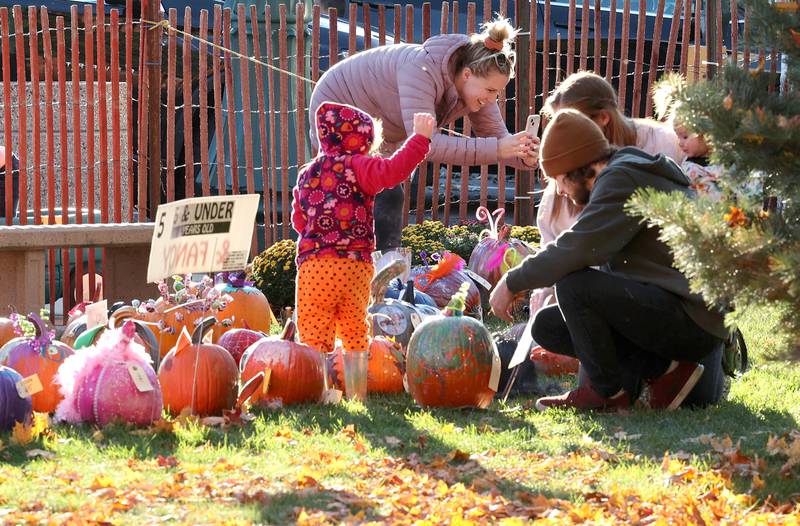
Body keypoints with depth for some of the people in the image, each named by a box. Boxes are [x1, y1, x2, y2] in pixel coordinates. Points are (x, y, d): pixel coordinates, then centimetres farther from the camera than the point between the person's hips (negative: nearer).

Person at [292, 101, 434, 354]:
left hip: (313, 265, 2)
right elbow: (391, 172, -20)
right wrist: (420, 137, -16)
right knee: (355, 330, 13)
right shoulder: (355, 166, -2)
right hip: (356, 265, -2)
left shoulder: (306, 174, 14)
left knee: (314, 333, -1)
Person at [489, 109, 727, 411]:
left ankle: (609, 392, -5)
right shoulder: (627, 173, 19)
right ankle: (660, 369, 1)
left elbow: (576, 250, -23)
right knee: (547, 325, 9)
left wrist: (512, 283, -11)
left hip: (694, 318, -10)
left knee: (573, 286, -23)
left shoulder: (621, 179, -13)